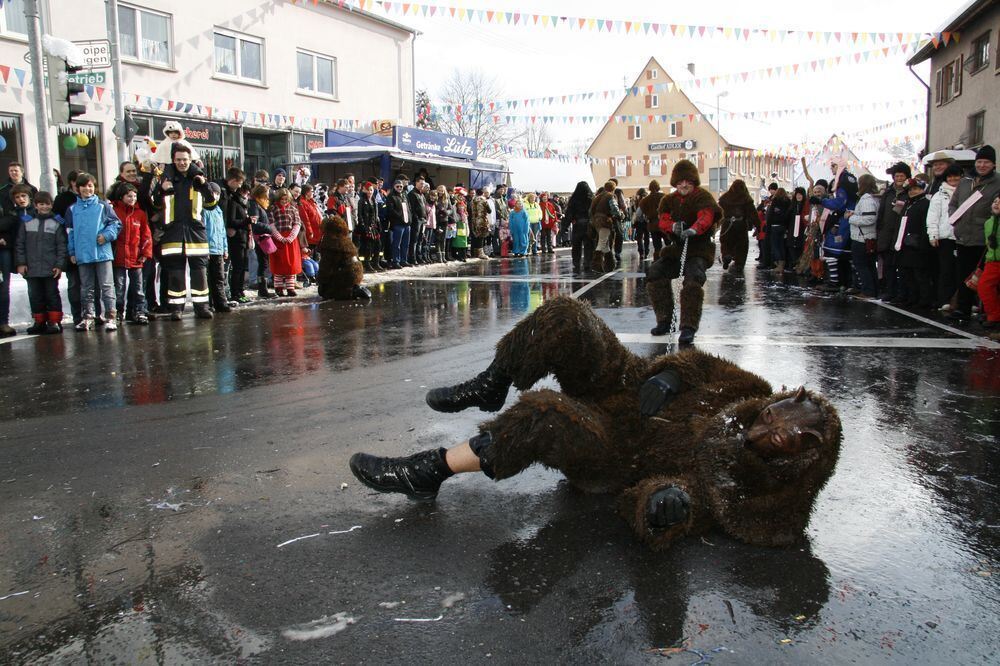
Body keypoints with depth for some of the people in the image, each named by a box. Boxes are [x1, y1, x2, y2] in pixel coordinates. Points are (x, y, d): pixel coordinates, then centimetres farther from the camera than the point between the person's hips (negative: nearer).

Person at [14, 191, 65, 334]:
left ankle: (54, 322, 6)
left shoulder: (56, 224, 3)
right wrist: (21, 263, 1)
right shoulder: (27, 223, 8)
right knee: (35, 296, 7)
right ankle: (39, 322, 15)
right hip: (31, 269, 3)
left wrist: (59, 265, -8)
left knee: (52, 294, 2)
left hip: (51, 269, -3)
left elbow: (61, 246, -1)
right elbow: (19, 244, 8)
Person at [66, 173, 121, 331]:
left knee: (107, 286, -3)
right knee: (86, 288, 10)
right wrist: (72, 252, 7)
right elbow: (70, 232, 11)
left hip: (102, 253, -3)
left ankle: (111, 317, 0)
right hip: (82, 255, 3)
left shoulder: (103, 206, 2)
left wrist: (107, 235, -13)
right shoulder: (73, 209, 10)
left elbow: (116, 223, 2)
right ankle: (87, 317, 17)